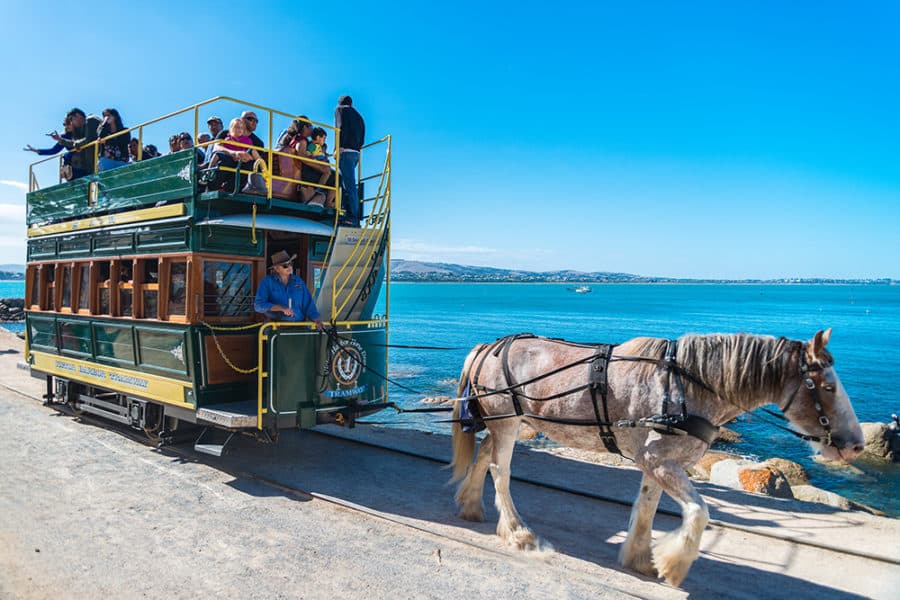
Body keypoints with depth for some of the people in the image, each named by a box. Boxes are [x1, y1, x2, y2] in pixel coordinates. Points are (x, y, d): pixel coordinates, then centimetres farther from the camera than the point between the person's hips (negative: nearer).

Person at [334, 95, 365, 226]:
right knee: (345, 183, 12)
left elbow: (342, 128, -12)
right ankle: (349, 213, 9)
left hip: (346, 151, -7)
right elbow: (362, 139, 20)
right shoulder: (358, 116, 26)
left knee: (349, 184, -11)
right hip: (356, 153, 7)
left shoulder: (340, 109, 6)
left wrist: (339, 147, -16)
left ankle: (352, 216, -14)